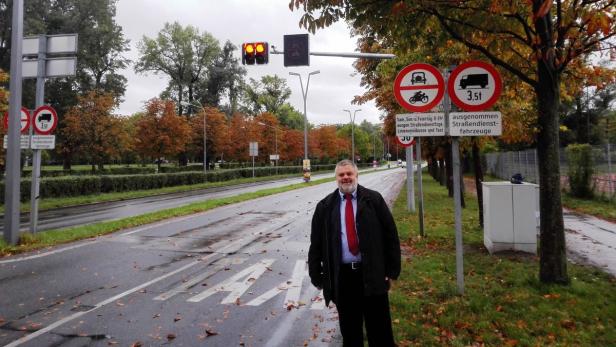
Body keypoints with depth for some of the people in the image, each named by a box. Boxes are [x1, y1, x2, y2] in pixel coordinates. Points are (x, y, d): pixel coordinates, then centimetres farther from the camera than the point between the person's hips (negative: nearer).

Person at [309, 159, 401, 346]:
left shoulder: (374, 199, 0)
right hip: (342, 276, 1)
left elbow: (390, 234, 1)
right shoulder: (325, 206, 4)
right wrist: (316, 275, 3)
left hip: (372, 274, -1)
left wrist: (392, 269, -3)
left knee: (380, 330, 9)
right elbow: (316, 243, 6)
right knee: (349, 330, 14)